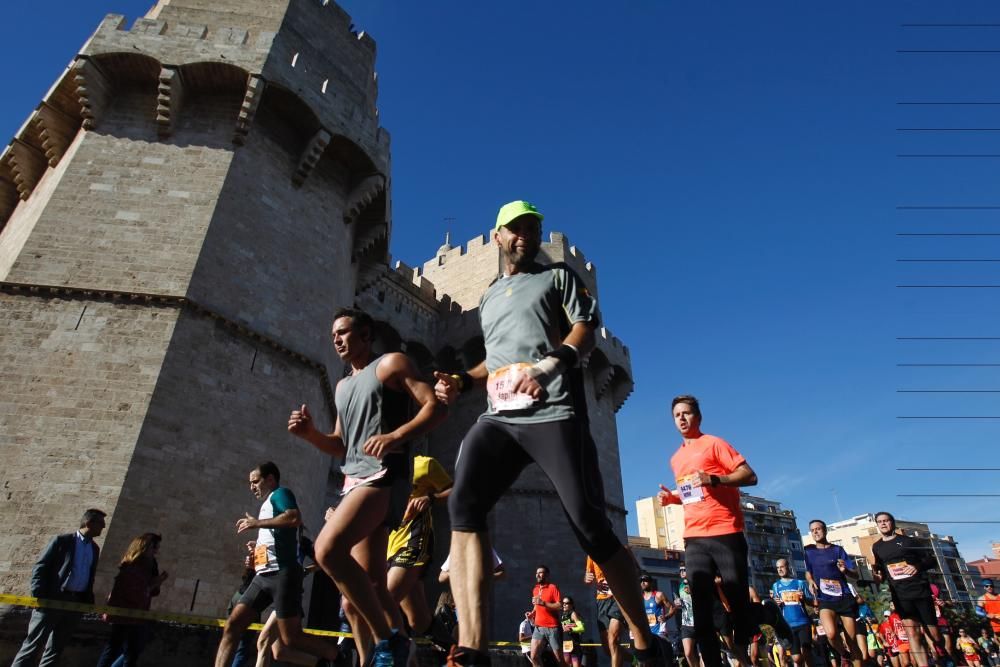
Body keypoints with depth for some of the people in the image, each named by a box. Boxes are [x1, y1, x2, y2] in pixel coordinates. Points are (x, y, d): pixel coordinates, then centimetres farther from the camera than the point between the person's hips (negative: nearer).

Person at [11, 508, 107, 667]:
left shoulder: (95, 549, 15)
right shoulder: (62, 541, -4)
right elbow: (39, 567, -6)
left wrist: (89, 600, 11)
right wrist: (38, 596, -15)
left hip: (77, 603, 6)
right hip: (53, 599, -6)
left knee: (56, 648, 10)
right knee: (34, 644, -2)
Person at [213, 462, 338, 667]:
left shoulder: (280, 493, -1)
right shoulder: (267, 504, 26)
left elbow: (295, 518, -22)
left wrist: (256, 523, -14)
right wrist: (256, 547, 18)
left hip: (282, 573, -9)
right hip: (264, 575, 9)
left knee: (291, 638, -8)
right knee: (231, 626, 0)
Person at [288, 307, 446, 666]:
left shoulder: (391, 364, 3)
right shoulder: (343, 387, 26)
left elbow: (435, 407, -8)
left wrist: (395, 436, -23)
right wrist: (310, 434, 6)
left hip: (383, 473, -9)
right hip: (354, 479, 9)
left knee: (327, 549, -26)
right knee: (371, 585, 5)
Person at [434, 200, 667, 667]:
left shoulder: (559, 277, 15)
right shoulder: (488, 299, 30)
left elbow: (585, 332, 0)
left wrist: (551, 363, -21)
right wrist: (463, 381, 13)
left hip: (554, 413, -4)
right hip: (498, 418, 5)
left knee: (590, 526, -8)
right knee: (462, 505, -21)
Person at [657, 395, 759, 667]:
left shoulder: (714, 443, 0)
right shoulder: (676, 459, 18)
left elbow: (750, 476, -6)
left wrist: (714, 479, -20)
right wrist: (673, 498, 9)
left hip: (725, 532, -5)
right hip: (693, 538, 5)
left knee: (738, 601, 1)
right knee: (701, 608, 0)